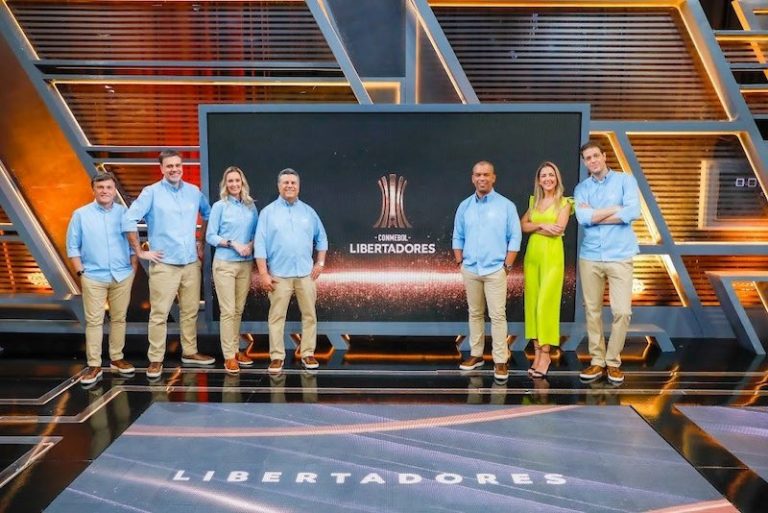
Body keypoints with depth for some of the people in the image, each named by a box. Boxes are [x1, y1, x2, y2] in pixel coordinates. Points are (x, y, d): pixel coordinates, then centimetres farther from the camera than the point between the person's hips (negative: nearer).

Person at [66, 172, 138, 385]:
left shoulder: (124, 213, 4)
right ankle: (94, 366, 5)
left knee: (119, 318, 9)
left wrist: (133, 269, 1)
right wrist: (81, 272, -4)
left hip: (122, 276, 2)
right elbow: (72, 246, 3)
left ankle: (117, 358, 21)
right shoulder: (81, 214, 1)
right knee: (94, 321, 0)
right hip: (93, 277, -1)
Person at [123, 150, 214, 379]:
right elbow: (129, 220, -10)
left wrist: (201, 242, 18)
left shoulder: (194, 191, 7)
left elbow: (208, 214, 24)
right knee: (159, 314, -2)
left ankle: (190, 352, 25)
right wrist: (140, 252, -9)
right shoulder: (152, 192, -5)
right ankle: (156, 360, 7)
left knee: (190, 311, 12)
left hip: (191, 263, 4)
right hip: (164, 264, -4)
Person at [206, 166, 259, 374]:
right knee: (228, 310, -4)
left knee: (239, 310, 9)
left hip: (246, 264, 4)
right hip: (225, 264, -3)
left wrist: (251, 245, -8)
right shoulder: (219, 206, -2)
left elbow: (257, 233, 12)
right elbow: (210, 236, -4)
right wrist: (233, 244, -15)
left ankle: (236, 349, 20)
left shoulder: (251, 206, 8)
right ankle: (229, 356, 2)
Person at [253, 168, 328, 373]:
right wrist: (263, 273, -9)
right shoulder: (268, 212, 1)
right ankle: (277, 356, 10)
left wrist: (320, 262, 5)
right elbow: (260, 244, -3)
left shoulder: (308, 211, 9)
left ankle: (307, 354, 16)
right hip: (279, 274, -2)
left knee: (309, 315, 5)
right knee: (277, 316, 1)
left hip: (306, 273, 3)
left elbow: (321, 238, 16)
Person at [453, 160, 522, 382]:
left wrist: (507, 265, -7)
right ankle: (476, 354, 21)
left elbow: (515, 237, -2)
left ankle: (501, 361, 1)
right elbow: (458, 237, 12)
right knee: (475, 314, 11)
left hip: (495, 270, -3)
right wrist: (460, 263, 4)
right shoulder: (464, 206, 8)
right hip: (470, 270, 3)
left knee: (498, 315, -4)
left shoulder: (506, 205, -2)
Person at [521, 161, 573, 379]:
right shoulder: (534, 201, 16)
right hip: (532, 254, 5)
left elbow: (558, 230, -12)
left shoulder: (564, 203, 2)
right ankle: (537, 351, 8)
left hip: (552, 255, -5)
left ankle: (545, 353, -2)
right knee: (532, 303, 2)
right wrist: (541, 225, -10)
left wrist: (534, 226, -4)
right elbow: (523, 225, 6)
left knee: (546, 303, -9)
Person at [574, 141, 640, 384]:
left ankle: (613, 361, 12)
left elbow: (633, 212, -15)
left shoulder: (625, 180, 1)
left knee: (622, 311, -4)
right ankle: (597, 361, 18)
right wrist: (615, 209, -9)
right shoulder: (581, 188, 8)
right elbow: (582, 218, -10)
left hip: (619, 256, -2)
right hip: (589, 257, 2)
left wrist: (594, 215, -9)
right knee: (592, 310, 7)